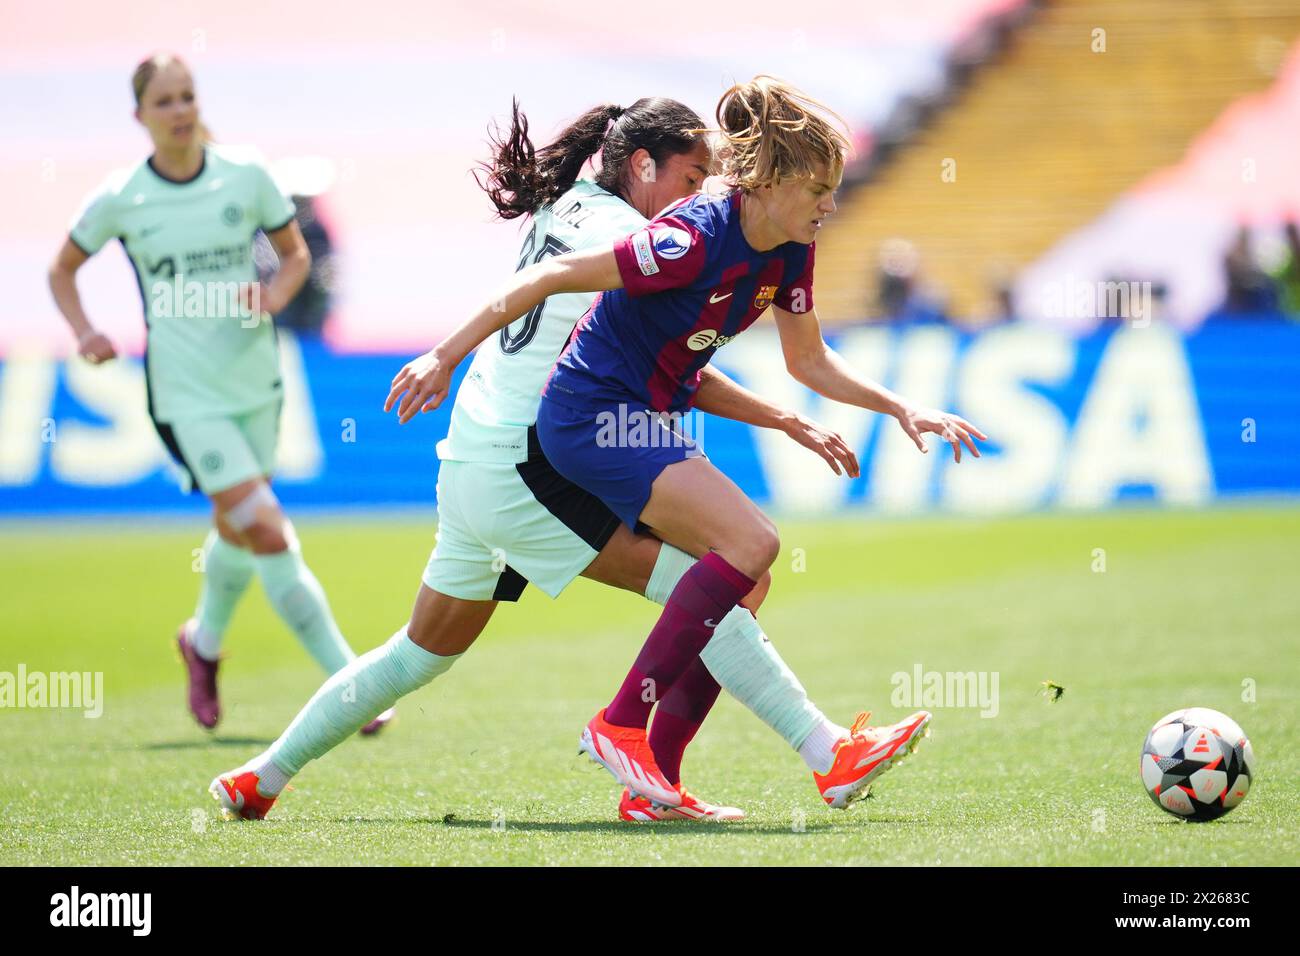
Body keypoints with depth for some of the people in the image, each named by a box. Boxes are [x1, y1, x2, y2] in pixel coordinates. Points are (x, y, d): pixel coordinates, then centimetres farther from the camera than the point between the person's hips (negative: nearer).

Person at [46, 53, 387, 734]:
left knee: (238, 530, 16)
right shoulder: (119, 199, -5)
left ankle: (204, 641, 46)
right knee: (269, 534, -15)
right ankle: (344, 678, -9)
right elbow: (62, 271, 10)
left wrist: (273, 296, -10)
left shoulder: (245, 177, -2)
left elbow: (296, 252, 11)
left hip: (255, 381, 3)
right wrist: (85, 333, -7)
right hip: (185, 393, -3)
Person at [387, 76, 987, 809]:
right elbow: (550, 277, -21)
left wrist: (901, 408, 3)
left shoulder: (790, 252, 1)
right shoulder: (694, 240, -25)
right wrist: (446, 357, -19)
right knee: (752, 543, -21)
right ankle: (621, 725, -16)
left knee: (740, 581, 1)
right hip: (594, 416, -9)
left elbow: (810, 362, 15)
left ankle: (652, 784, 4)